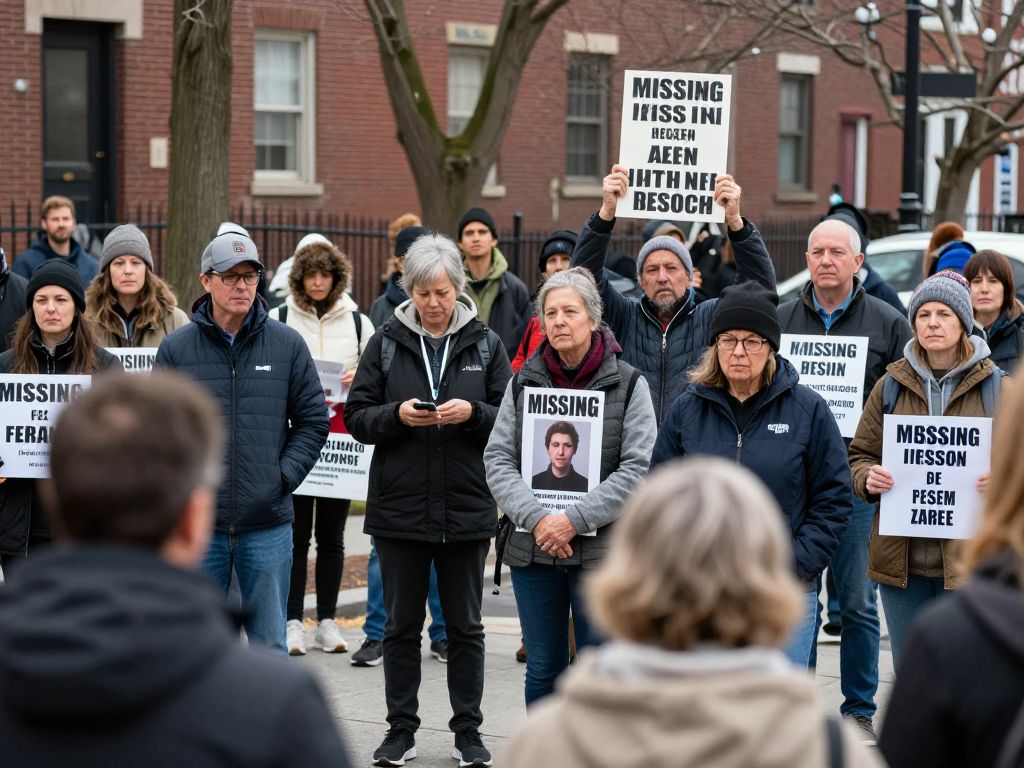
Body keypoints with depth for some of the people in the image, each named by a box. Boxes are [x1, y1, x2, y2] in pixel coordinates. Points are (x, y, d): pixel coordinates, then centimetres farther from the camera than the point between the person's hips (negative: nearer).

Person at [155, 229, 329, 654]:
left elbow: (313, 421, 7)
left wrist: (284, 475, -4)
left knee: (269, 644, 7)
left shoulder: (288, 344, 3)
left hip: (268, 523, 0)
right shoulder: (176, 348, 1)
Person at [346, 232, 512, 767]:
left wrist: (473, 413, -17)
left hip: (467, 508, 0)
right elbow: (356, 417, 2)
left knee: (465, 626, 8)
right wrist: (396, 415, -16)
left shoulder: (485, 344, 3)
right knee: (401, 625, 8)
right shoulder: (386, 342, 3)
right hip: (399, 507, 0)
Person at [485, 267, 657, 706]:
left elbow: (638, 468, -9)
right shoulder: (524, 382, 8)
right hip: (532, 549, 3)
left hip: (602, 550, -3)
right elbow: (498, 459, 2)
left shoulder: (627, 384, -1)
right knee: (543, 670, 11)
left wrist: (574, 519, -16)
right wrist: (536, 518, -14)